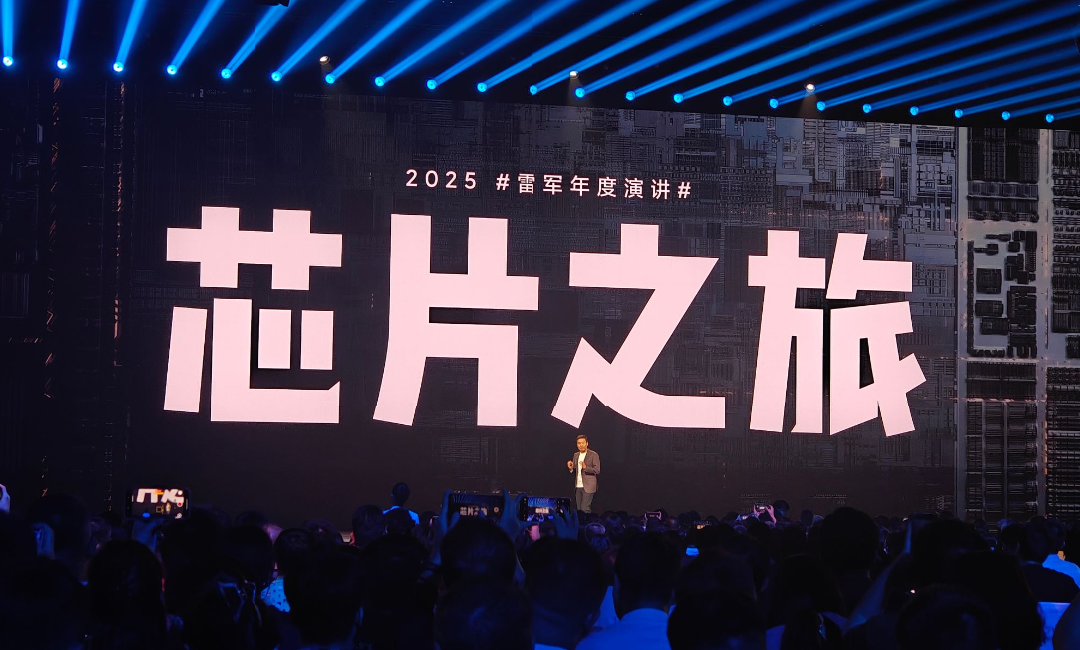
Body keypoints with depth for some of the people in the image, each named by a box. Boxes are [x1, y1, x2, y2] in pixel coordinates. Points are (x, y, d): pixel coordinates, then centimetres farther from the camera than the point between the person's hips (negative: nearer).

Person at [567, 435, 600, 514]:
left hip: (588, 487, -6)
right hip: (578, 487, 6)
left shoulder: (593, 455, -4)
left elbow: (597, 470, -9)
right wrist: (571, 468, -5)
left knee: (584, 509, -14)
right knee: (579, 510, 6)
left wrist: (586, 467, -23)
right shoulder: (576, 455, 15)